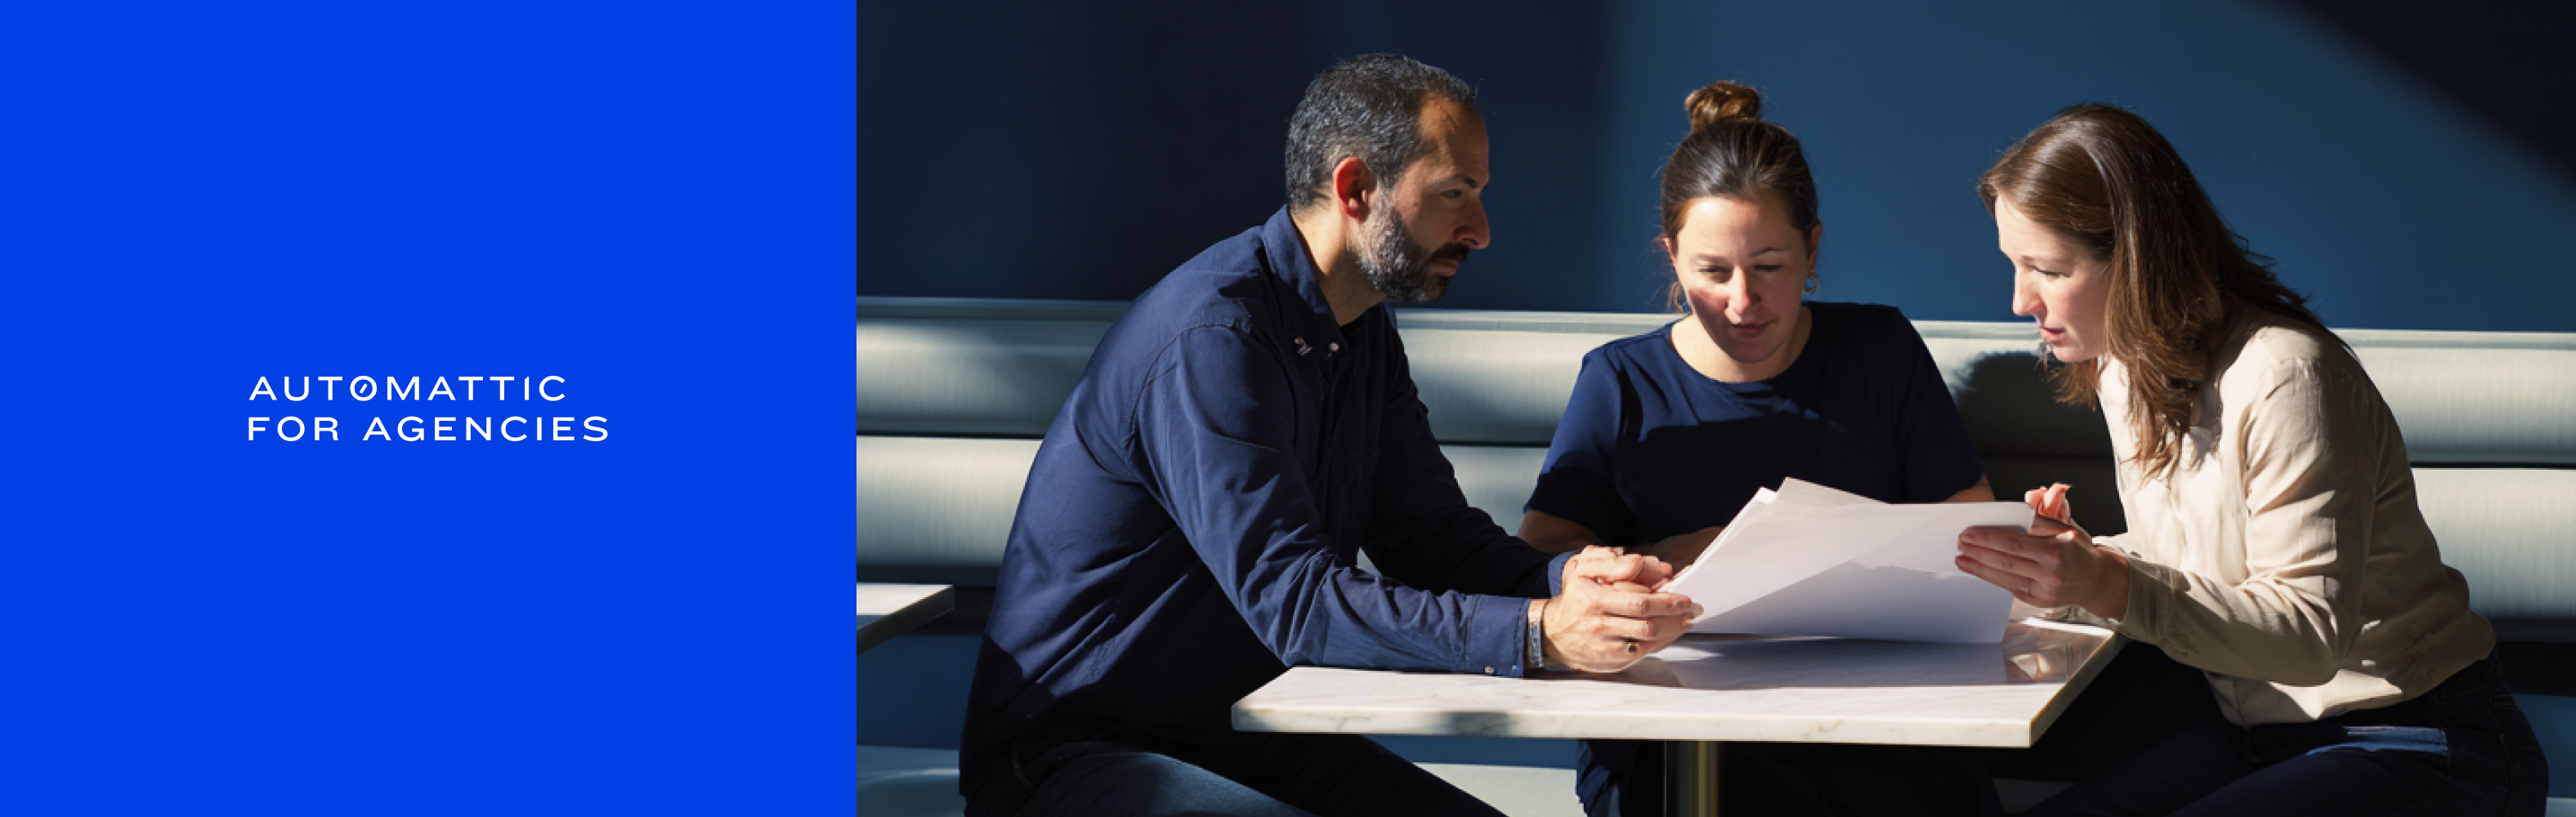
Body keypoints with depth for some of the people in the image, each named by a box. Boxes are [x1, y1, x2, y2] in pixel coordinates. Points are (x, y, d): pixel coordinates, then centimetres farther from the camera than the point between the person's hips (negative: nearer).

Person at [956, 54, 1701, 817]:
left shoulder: (1362, 336, 10)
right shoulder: (1211, 339, -22)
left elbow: (1435, 536, 7)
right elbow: (1297, 603, -29)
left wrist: (1569, 577, -15)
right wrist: (1540, 634, -38)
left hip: (1249, 741, 8)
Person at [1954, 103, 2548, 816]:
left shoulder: (2284, 377, -22)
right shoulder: (2127, 369, 5)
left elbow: (2311, 635, -25)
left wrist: (2113, 590, -36)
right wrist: (2089, 558, -6)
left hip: (2420, 749, -8)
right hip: (2263, 732, 8)